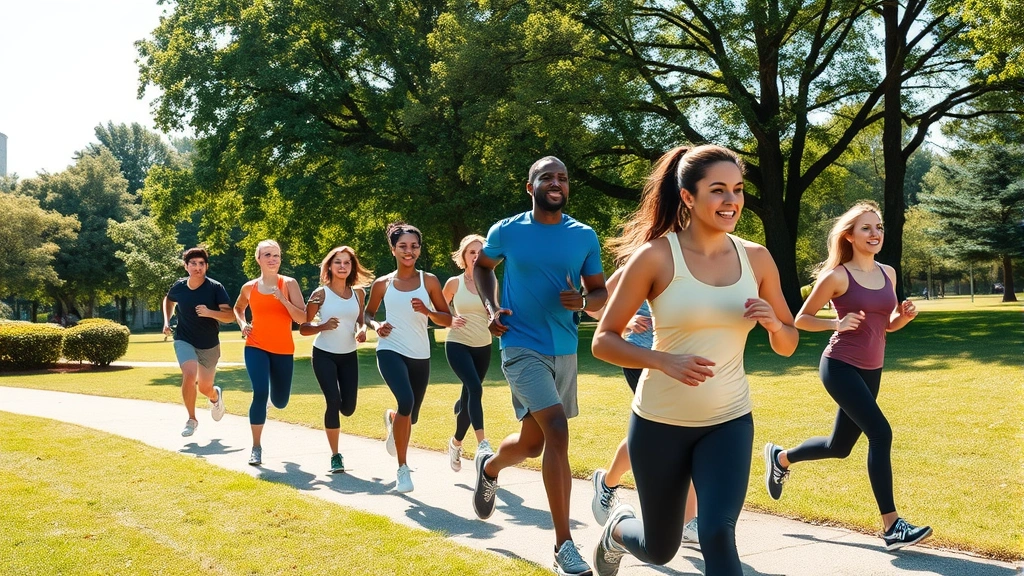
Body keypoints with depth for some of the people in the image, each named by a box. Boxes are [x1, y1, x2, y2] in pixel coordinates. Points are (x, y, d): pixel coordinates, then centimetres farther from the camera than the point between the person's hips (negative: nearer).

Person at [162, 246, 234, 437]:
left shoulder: (216, 288, -15)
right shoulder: (179, 287, -6)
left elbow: (230, 316, -20)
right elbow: (168, 300, 18)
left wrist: (209, 312, -35)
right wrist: (166, 321, 5)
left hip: (210, 345, 0)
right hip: (184, 341, 0)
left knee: (205, 388, 9)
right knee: (189, 375, -26)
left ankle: (216, 396, 50)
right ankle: (191, 419, -6)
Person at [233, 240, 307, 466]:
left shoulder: (289, 284, -5)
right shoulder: (249, 287, 3)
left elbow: (302, 318, -12)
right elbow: (238, 308, 24)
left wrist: (282, 298, -23)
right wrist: (242, 324, 5)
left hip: (283, 350, 0)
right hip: (256, 347, 0)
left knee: (280, 402, 10)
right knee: (260, 393, -19)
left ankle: (271, 397, 51)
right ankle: (256, 447, -6)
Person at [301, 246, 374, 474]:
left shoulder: (358, 293, 1)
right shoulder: (321, 293, -9)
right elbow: (303, 328, -8)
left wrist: (362, 330, -8)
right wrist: (323, 326, -26)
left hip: (349, 355, 4)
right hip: (324, 354, -3)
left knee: (348, 408, 2)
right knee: (333, 402, -15)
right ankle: (335, 456, -2)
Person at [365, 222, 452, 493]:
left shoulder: (429, 281, 2)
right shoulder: (382, 284, 2)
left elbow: (447, 319, 3)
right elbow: (368, 313, 16)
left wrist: (427, 311, -17)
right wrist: (376, 326, -6)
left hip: (420, 356, 3)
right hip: (391, 351, -3)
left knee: (411, 415, 12)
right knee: (406, 401, -28)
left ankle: (391, 419, 54)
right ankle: (403, 468, -13)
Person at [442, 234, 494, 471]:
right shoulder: (454, 283, -3)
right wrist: (450, 321, -11)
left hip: (483, 347, 3)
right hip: (458, 345, -3)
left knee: (468, 396, 11)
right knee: (474, 388, -26)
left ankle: (456, 442, 33)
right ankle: (482, 443, -31)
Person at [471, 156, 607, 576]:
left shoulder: (585, 237, 1)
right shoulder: (506, 231, -4)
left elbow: (601, 294, 7)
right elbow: (482, 266, 16)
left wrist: (582, 302, -16)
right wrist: (491, 307, 0)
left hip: (564, 351, 4)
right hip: (522, 347, -4)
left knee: (533, 442, 15)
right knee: (557, 430, -21)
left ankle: (489, 467, 52)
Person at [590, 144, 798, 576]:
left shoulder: (757, 259, -1)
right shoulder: (656, 256, -13)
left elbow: (787, 345, 9)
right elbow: (603, 340, -10)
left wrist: (773, 323, -15)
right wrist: (665, 361, -26)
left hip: (730, 422, 2)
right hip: (660, 422, -2)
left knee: (718, 534, -17)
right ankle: (617, 529, 49)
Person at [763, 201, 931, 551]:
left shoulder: (888, 273, 8)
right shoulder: (837, 276, -10)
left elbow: (887, 324, 17)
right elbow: (801, 319, -4)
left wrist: (904, 317, -4)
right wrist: (837, 323, -19)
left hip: (871, 370, 7)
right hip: (840, 367, -7)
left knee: (839, 446, 16)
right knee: (880, 433, -19)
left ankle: (780, 458, 44)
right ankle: (891, 526, -12)